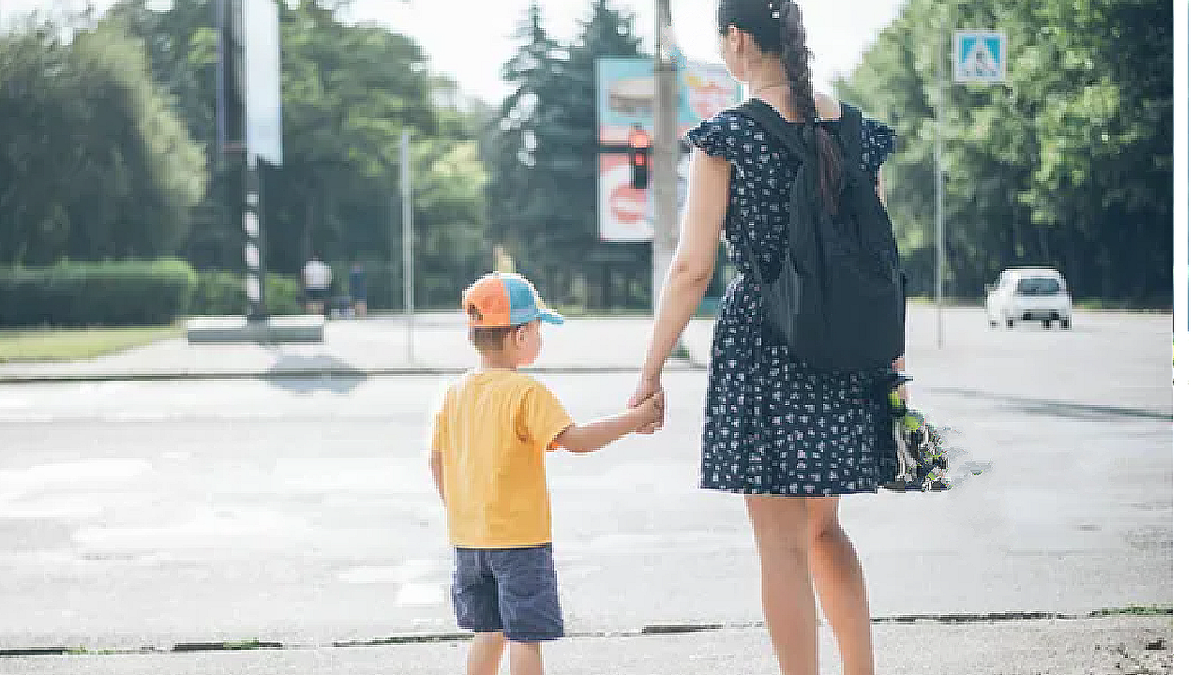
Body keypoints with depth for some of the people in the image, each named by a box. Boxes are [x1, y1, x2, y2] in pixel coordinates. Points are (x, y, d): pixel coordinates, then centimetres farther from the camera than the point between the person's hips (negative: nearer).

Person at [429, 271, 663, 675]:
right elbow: (575, 440, -24)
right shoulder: (527, 393, -16)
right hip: (520, 536, -7)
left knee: (488, 632, 18)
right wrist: (636, 418, -17)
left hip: (468, 538, 7)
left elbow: (437, 458, 11)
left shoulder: (456, 392, 5)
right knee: (525, 635, -1)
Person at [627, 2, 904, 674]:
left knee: (783, 544, 2)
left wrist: (652, 370, -3)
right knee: (824, 526, 20)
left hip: (760, 350, -5)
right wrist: (890, 355, 15)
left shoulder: (726, 136, -10)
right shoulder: (856, 128, 4)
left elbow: (692, 268, -11)